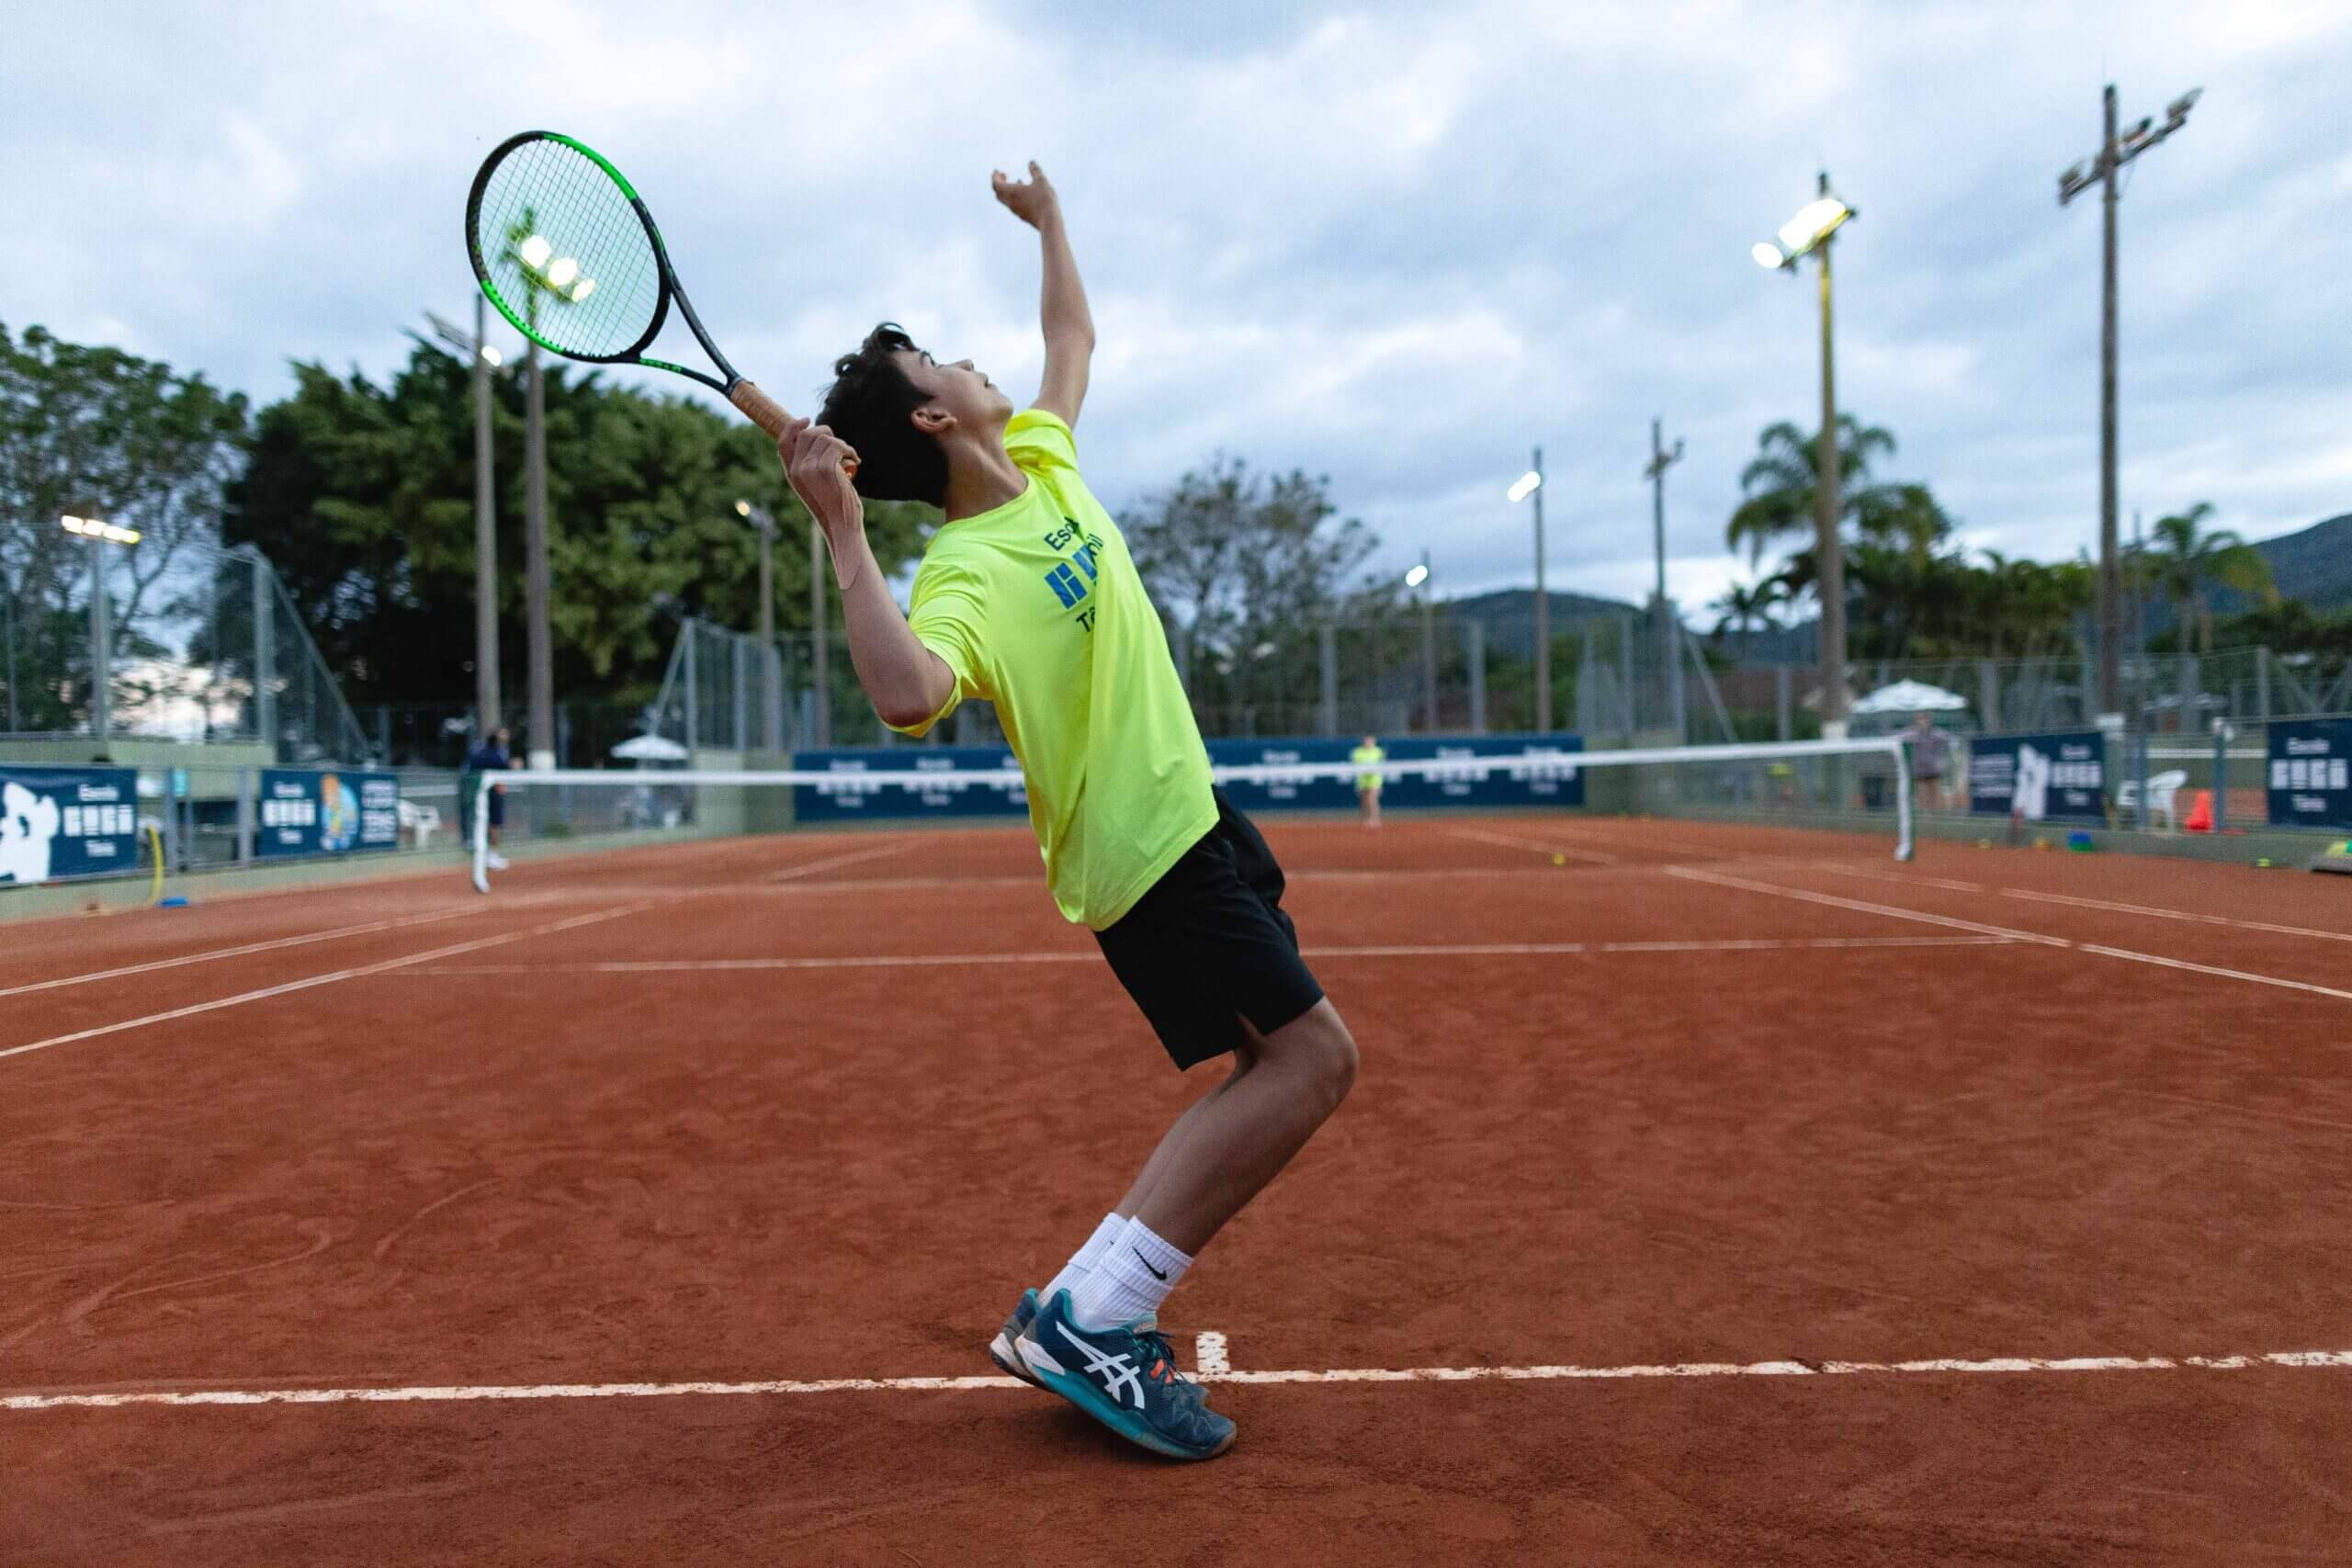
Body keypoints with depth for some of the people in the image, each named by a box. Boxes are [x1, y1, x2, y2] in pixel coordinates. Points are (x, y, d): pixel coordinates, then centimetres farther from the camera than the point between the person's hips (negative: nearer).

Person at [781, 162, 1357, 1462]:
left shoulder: (1041, 461, 6)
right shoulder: (964, 579, -22)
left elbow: (1074, 340, 27)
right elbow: (907, 697, -44)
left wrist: (1048, 223, 33)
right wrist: (843, 536, -43)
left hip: (1182, 810, 10)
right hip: (1148, 851, -10)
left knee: (1288, 1068, 10)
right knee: (1311, 1058, -14)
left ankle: (1099, 1303, 13)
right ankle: (1088, 1318, -10)